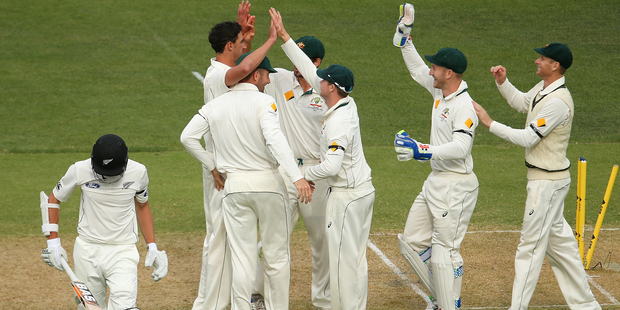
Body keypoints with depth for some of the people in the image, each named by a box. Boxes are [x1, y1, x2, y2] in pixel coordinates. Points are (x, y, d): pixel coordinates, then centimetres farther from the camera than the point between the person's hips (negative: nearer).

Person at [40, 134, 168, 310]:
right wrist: (53, 242, 0)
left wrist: (152, 247, 7)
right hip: (87, 251, 1)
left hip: (123, 252, -1)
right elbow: (53, 200, 7)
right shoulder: (80, 170, -9)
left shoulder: (138, 172, -6)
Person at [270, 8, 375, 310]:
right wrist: (284, 37, 10)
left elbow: (332, 166, -31)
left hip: (346, 195, -10)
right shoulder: (348, 104, 4)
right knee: (356, 257, 15)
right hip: (364, 191, 10)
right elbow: (310, 71, 10)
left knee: (343, 259, -3)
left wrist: (305, 174, -12)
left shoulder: (338, 122, -23)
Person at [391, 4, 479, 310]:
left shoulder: (464, 106, -20)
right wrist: (404, 37, 21)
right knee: (412, 242, 14)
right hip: (435, 181, 10)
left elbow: (460, 147, -33)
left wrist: (422, 151, -38)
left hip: (456, 185, -10)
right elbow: (417, 70, 26)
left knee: (445, 250, -8)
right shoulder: (440, 92, 8)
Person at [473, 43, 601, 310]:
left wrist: (489, 123, -19)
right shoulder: (542, 89, 6)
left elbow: (527, 138, -24)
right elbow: (521, 102, 27)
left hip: (548, 181, -10)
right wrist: (503, 83, 9)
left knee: (531, 245, -4)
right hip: (544, 178, 10)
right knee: (558, 240, 16)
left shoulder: (558, 101, -24)